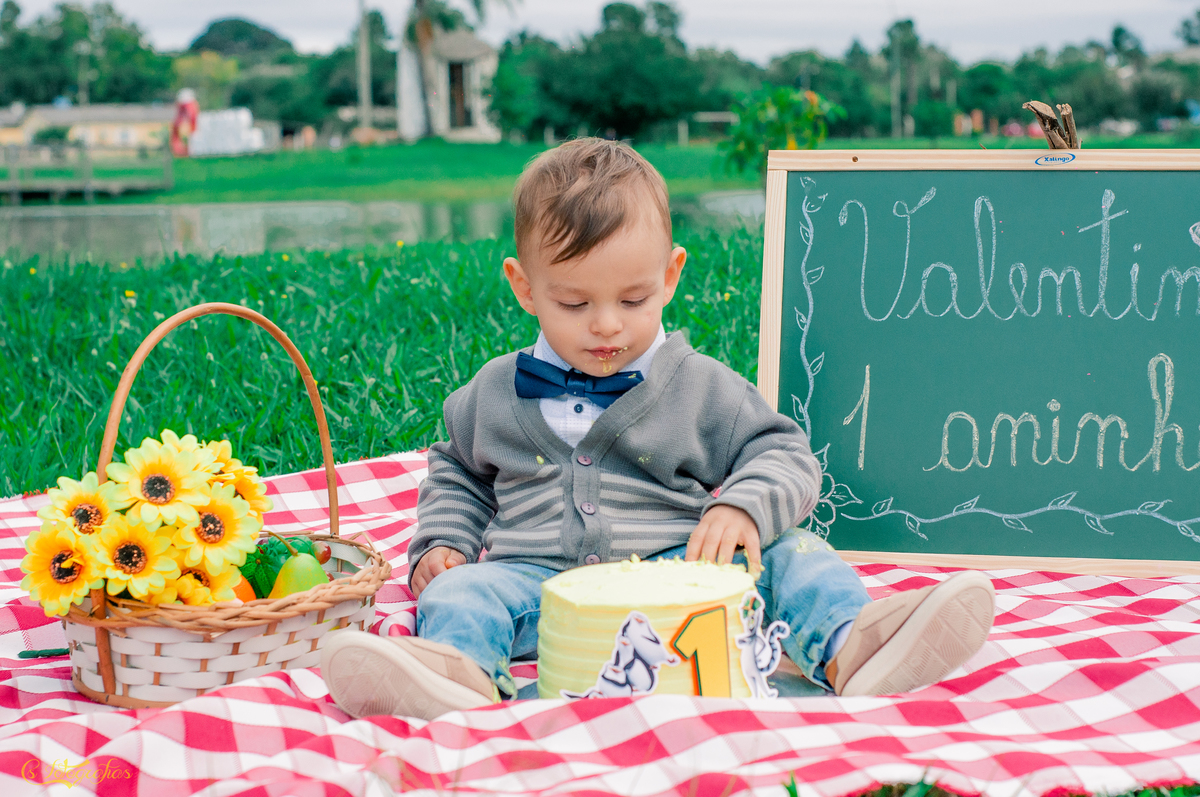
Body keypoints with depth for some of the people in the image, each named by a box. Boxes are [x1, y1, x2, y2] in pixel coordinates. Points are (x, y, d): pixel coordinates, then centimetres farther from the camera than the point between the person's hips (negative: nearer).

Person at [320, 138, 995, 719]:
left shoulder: (699, 386, 5)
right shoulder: (496, 394, 12)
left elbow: (782, 454, 5)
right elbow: (457, 473, 28)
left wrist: (744, 509, -16)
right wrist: (442, 544, 10)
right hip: (539, 580, 1)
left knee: (788, 553, -22)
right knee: (461, 593, -28)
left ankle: (847, 647, -48)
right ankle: (453, 669, -60)